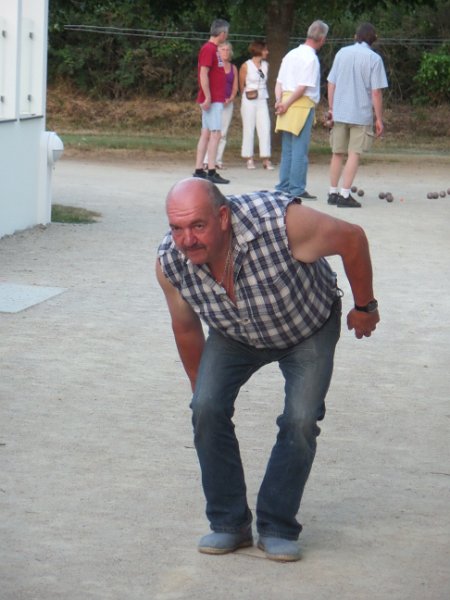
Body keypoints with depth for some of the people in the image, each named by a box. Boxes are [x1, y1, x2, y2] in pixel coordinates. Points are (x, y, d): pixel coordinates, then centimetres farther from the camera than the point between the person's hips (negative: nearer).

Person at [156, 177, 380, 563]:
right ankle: (229, 524, -2)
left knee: (300, 421, -18)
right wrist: (200, 388, 8)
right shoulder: (170, 262, -27)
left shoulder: (280, 222, -41)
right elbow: (186, 329, -6)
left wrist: (364, 307, -8)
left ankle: (278, 527, 0)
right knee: (207, 409, -17)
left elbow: (352, 238, -22)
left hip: (309, 331, -2)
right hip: (234, 335, 3)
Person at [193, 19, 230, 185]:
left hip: (215, 99, 10)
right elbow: (203, 74, -19)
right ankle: (211, 172, -14)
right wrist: (207, 97, -22)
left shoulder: (213, 49, 17)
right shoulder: (209, 49, -13)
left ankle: (199, 170, 11)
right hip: (212, 100, -10)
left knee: (206, 134, 9)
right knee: (215, 134, -12)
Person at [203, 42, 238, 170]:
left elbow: (235, 87, 12)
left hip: (227, 103, 4)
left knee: (223, 133, 1)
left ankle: (218, 160, 3)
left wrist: (230, 99, -4)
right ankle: (206, 160, -10)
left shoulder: (233, 68, 13)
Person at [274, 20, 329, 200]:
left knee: (287, 149, 12)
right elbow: (303, 87, -17)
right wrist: (286, 104, -11)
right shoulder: (311, 58, -11)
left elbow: (279, 82, 12)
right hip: (303, 106, -8)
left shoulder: (291, 54, 15)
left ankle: (284, 187, 15)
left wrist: (279, 100, 0)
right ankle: (297, 189, -5)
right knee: (300, 150, -5)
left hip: (287, 105, 8)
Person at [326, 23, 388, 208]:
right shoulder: (374, 59, -8)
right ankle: (345, 194, -5)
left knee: (337, 153, 13)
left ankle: (333, 192, 18)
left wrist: (331, 108, 18)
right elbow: (376, 92, -10)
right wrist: (379, 119, -4)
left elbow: (331, 83, 8)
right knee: (354, 154, -1)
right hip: (362, 114, -4)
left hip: (339, 112, 4)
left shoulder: (342, 53, 5)